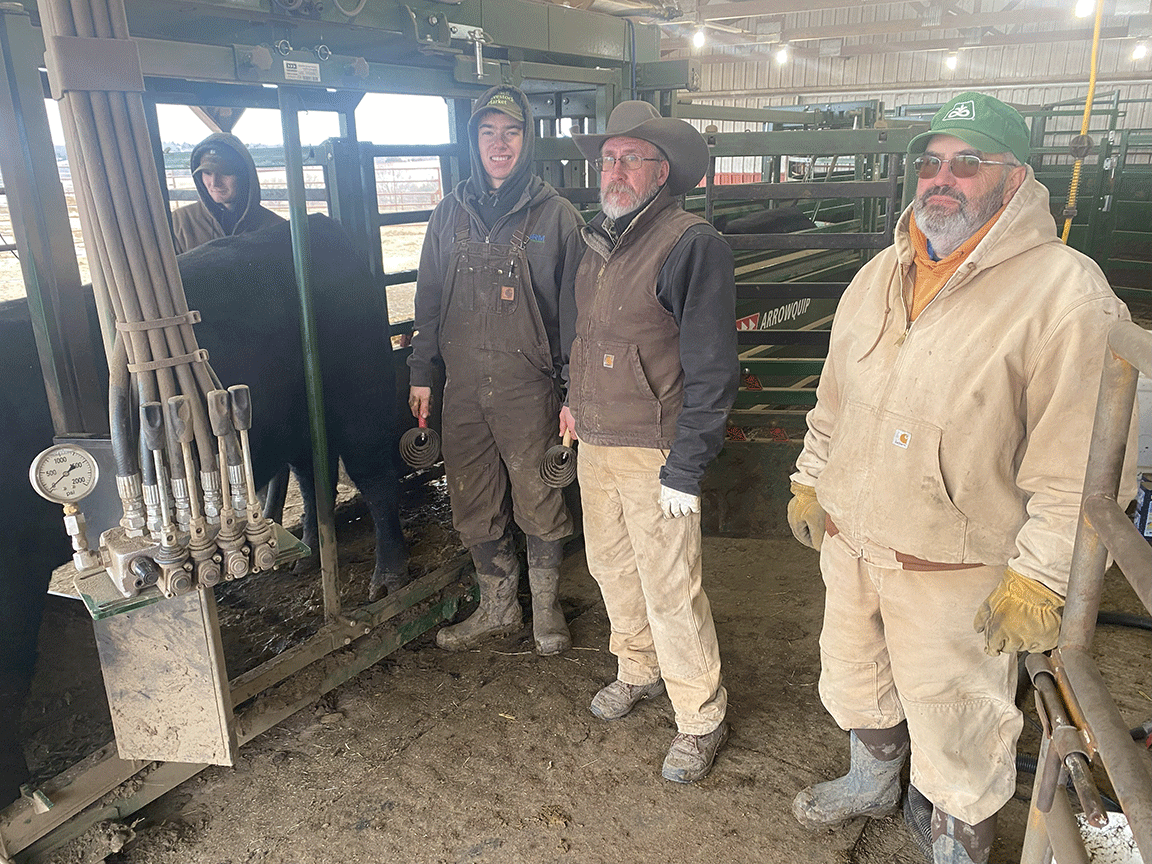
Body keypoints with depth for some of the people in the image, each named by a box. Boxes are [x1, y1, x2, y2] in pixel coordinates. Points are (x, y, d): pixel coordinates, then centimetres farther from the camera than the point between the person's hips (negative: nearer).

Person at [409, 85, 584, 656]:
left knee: (540, 504, 6)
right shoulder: (450, 215, 9)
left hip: (530, 389, -3)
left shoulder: (556, 216, -2)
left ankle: (545, 604, 29)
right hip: (463, 391, 4)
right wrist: (420, 373, 13)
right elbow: (429, 301, 15)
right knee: (474, 508, 12)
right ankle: (497, 607, 31)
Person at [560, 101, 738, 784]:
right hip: (595, 443, 8)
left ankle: (702, 719, 20)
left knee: (670, 590, -1)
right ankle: (639, 671, 44)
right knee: (612, 566, 20)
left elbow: (711, 369, -18)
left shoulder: (692, 245, -15)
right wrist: (574, 397, 25)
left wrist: (686, 468, -19)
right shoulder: (598, 240, 11)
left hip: (653, 451, -8)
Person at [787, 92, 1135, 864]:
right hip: (848, 542, 7)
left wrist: (1038, 579, -18)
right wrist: (811, 480, 14)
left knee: (955, 727, 13)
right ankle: (873, 781, 56)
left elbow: (1079, 463, -19)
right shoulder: (880, 275, 5)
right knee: (856, 681, 27)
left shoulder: (1066, 294, -18)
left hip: (952, 571, -6)